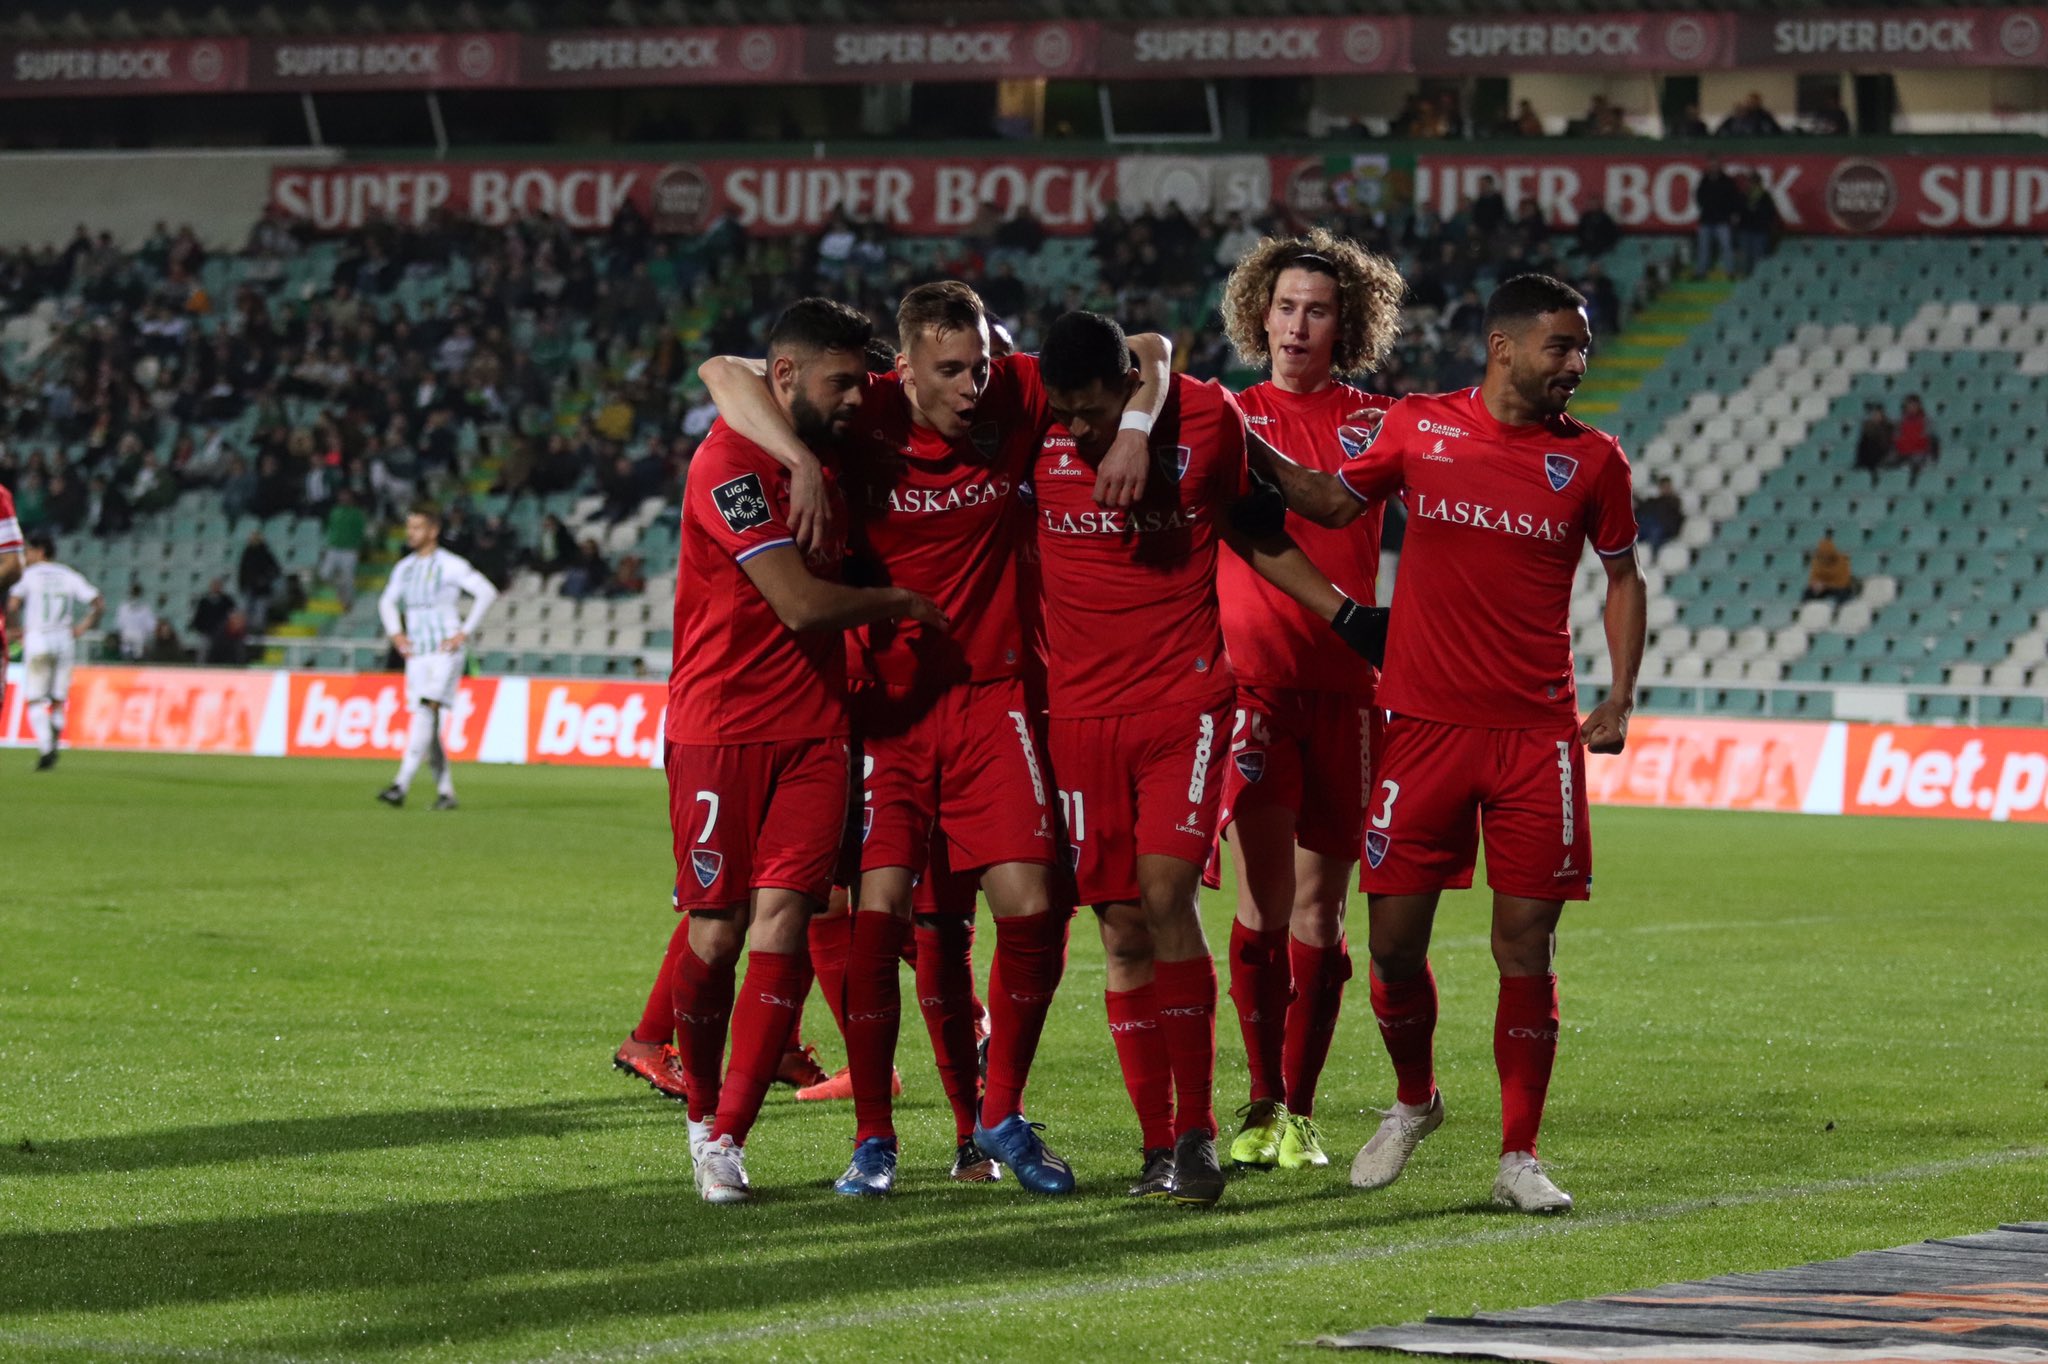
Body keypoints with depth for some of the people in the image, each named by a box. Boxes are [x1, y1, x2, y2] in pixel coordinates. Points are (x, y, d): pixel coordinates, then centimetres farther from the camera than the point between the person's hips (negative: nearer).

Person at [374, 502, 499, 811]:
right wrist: (395, 633, 11)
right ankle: (445, 791, 11)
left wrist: (464, 633, -12)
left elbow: (486, 592, -11)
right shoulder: (404, 568, 13)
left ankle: (401, 785, -28)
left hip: (445, 652, -7)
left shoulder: (451, 565, -6)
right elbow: (387, 602, 29)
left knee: (426, 712, -20)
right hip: (416, 654, 7)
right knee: (428, 727, 4)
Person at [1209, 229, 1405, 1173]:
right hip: (1252, 674, -1)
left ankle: (1300, 1112, 12)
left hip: (1347, 684, 1)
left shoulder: (1373, 423, 11)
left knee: (1319, 902, 4)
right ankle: (1262, 1105, -1)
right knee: (1266, 891, -11)